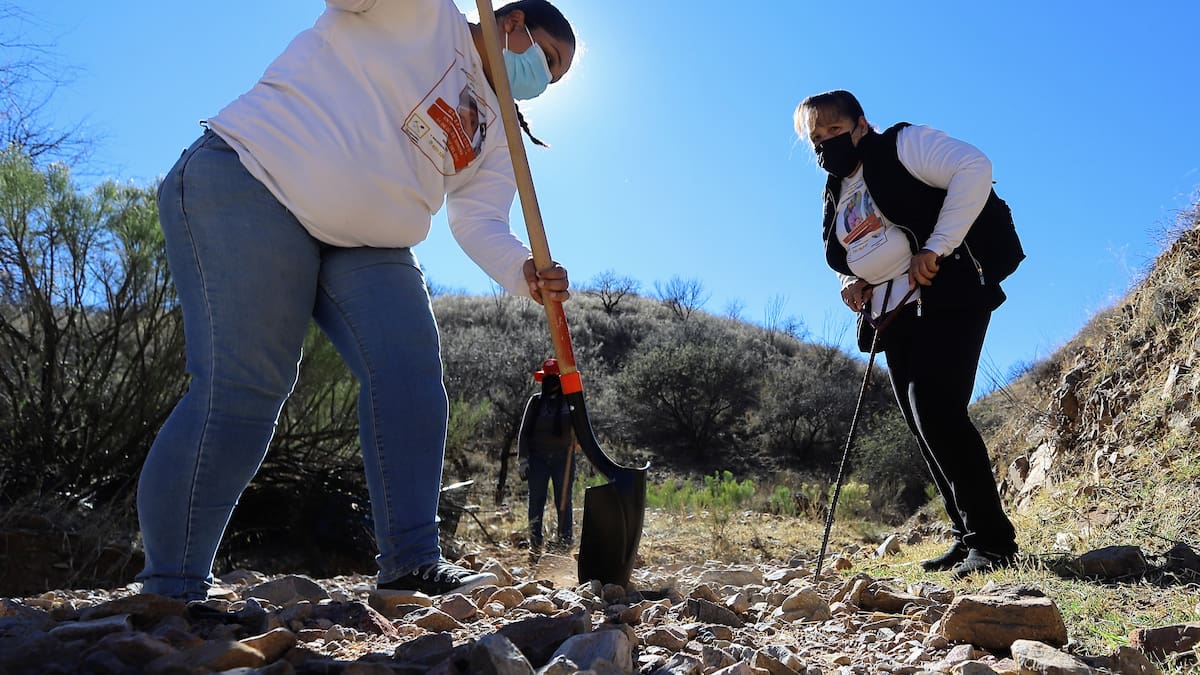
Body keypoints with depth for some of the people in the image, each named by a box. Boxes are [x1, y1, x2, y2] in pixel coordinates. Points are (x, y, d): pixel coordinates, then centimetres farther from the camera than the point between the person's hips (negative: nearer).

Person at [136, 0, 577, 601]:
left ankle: (411, 563, -2)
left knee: (411, 377, -9)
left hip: (365, 244, 8)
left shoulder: (496, 137, 17)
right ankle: (168, 591, -4)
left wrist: (525, 273, -17)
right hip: (249, 188, -7)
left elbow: (482, 224, 3)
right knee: (240, 388, -14)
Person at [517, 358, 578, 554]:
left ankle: (565, 539, 8)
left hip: (563, 458, -1)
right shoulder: (535, 401, 8)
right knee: (536, 501, 0)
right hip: (538, 458, 2)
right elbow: (524, 431, 8)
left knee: (563, 501, 0)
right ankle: (535, 542, 5)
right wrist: (522, 458, 1)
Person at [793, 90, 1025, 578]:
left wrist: (935, 248, -22)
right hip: (894, 319, 8)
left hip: (945, 297, -8)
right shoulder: (837, 196, 19)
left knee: (934, 407, -20)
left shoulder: (903, 146, -3)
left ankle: (993, 540, -10)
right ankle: (967, 538, 16)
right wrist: (854, 283, 6)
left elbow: (974, 169, -17)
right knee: (924, 428, 5)